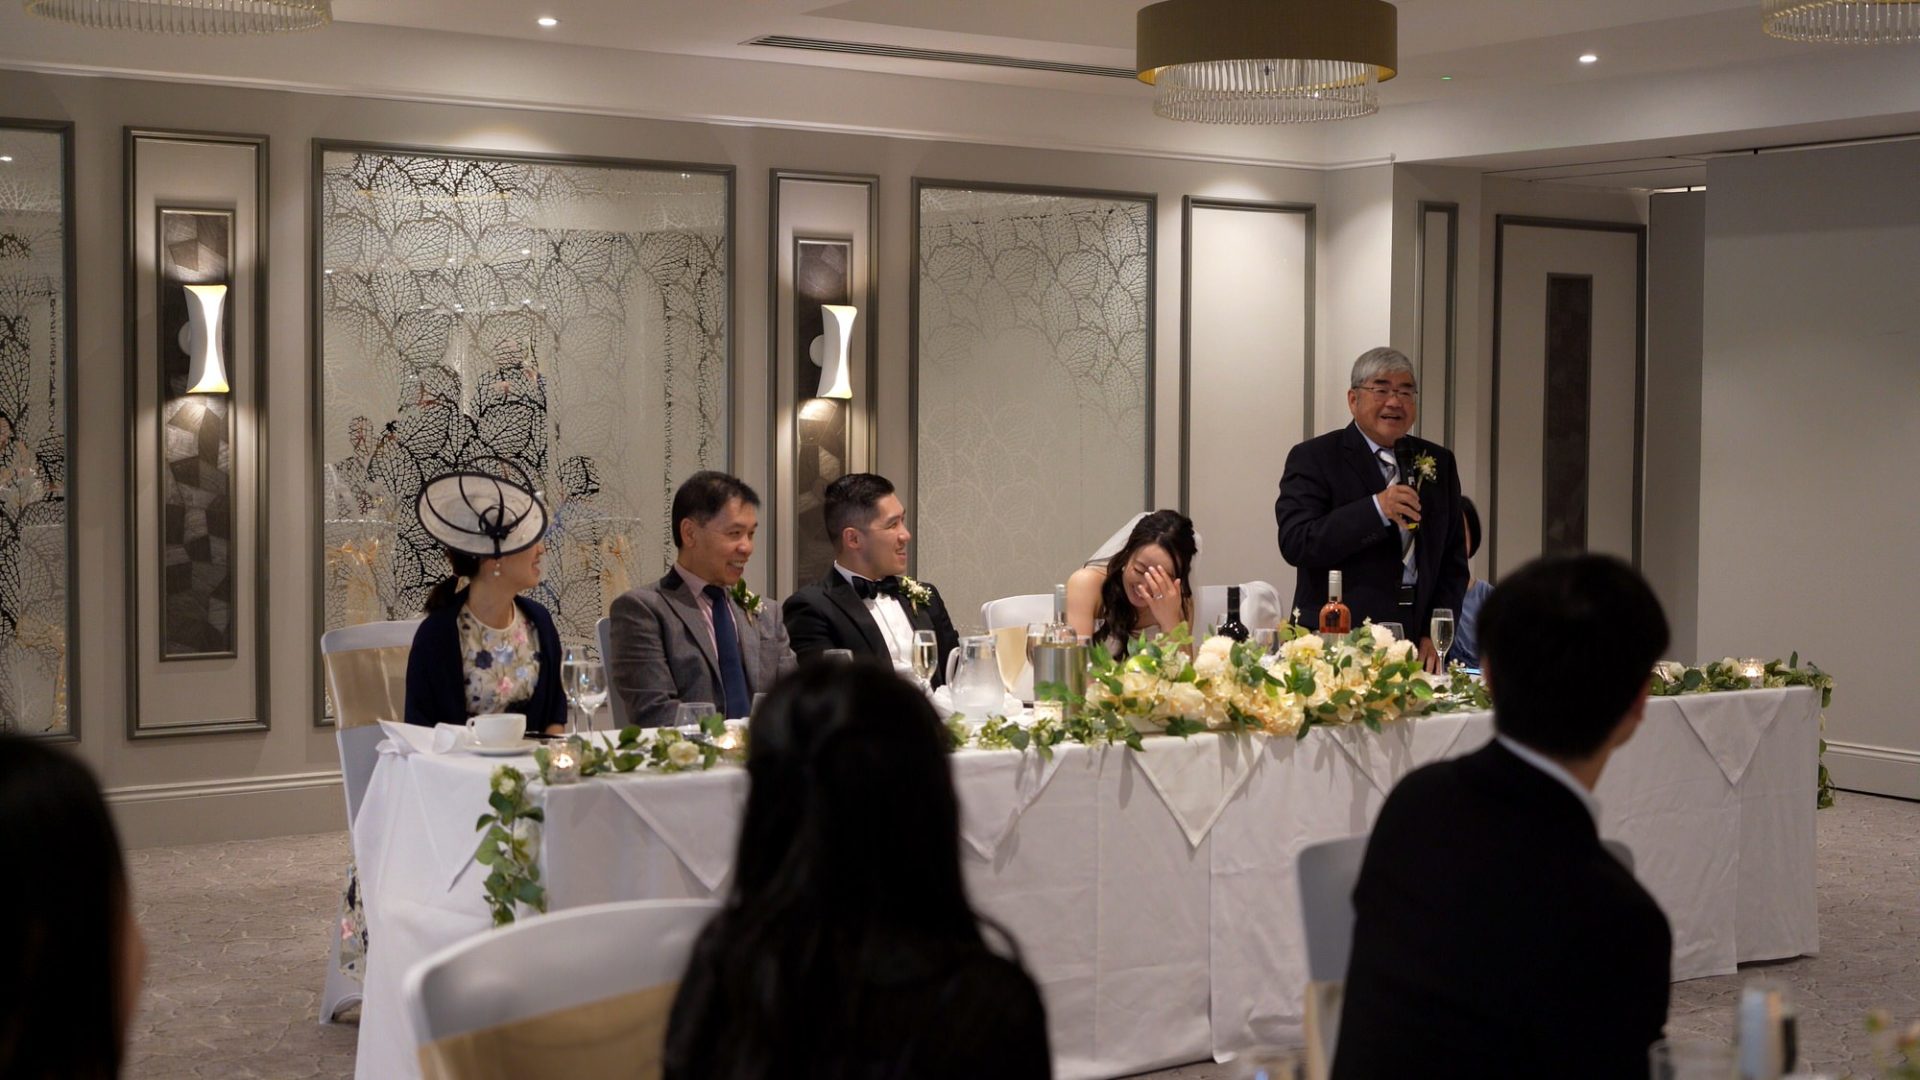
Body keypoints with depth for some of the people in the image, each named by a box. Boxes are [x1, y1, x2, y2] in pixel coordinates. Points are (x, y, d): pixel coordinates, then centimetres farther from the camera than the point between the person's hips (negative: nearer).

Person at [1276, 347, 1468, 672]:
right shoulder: (1313, 458, 1)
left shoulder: (1439, 462, 15)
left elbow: (1452, 560, 16)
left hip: (1416, 647, 4)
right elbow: (1294, 544, -12)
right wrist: (1375, 509, -20)